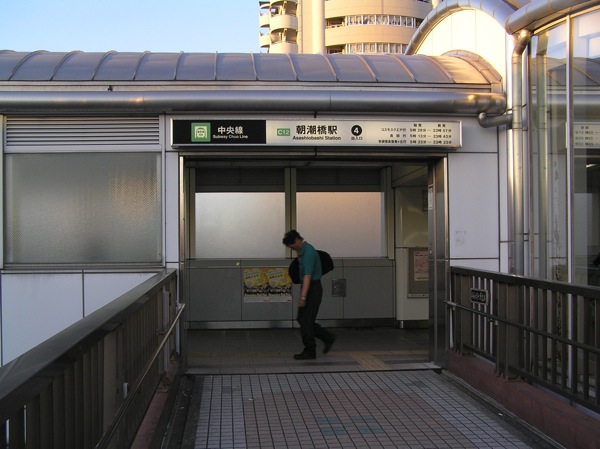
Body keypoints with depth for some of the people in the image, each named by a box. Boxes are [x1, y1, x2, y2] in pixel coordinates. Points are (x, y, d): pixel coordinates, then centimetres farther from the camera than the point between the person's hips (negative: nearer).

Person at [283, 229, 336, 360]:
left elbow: (308, 276, -28)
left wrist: (303, 297, -32)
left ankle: (310, 352, 5)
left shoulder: (308, 252, -22)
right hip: (307, 288, 10)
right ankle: (328, 338, 20)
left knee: (305, 320, -5)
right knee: (302, 319, 12)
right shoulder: (302, 250, 10)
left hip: (312, 289, -10)